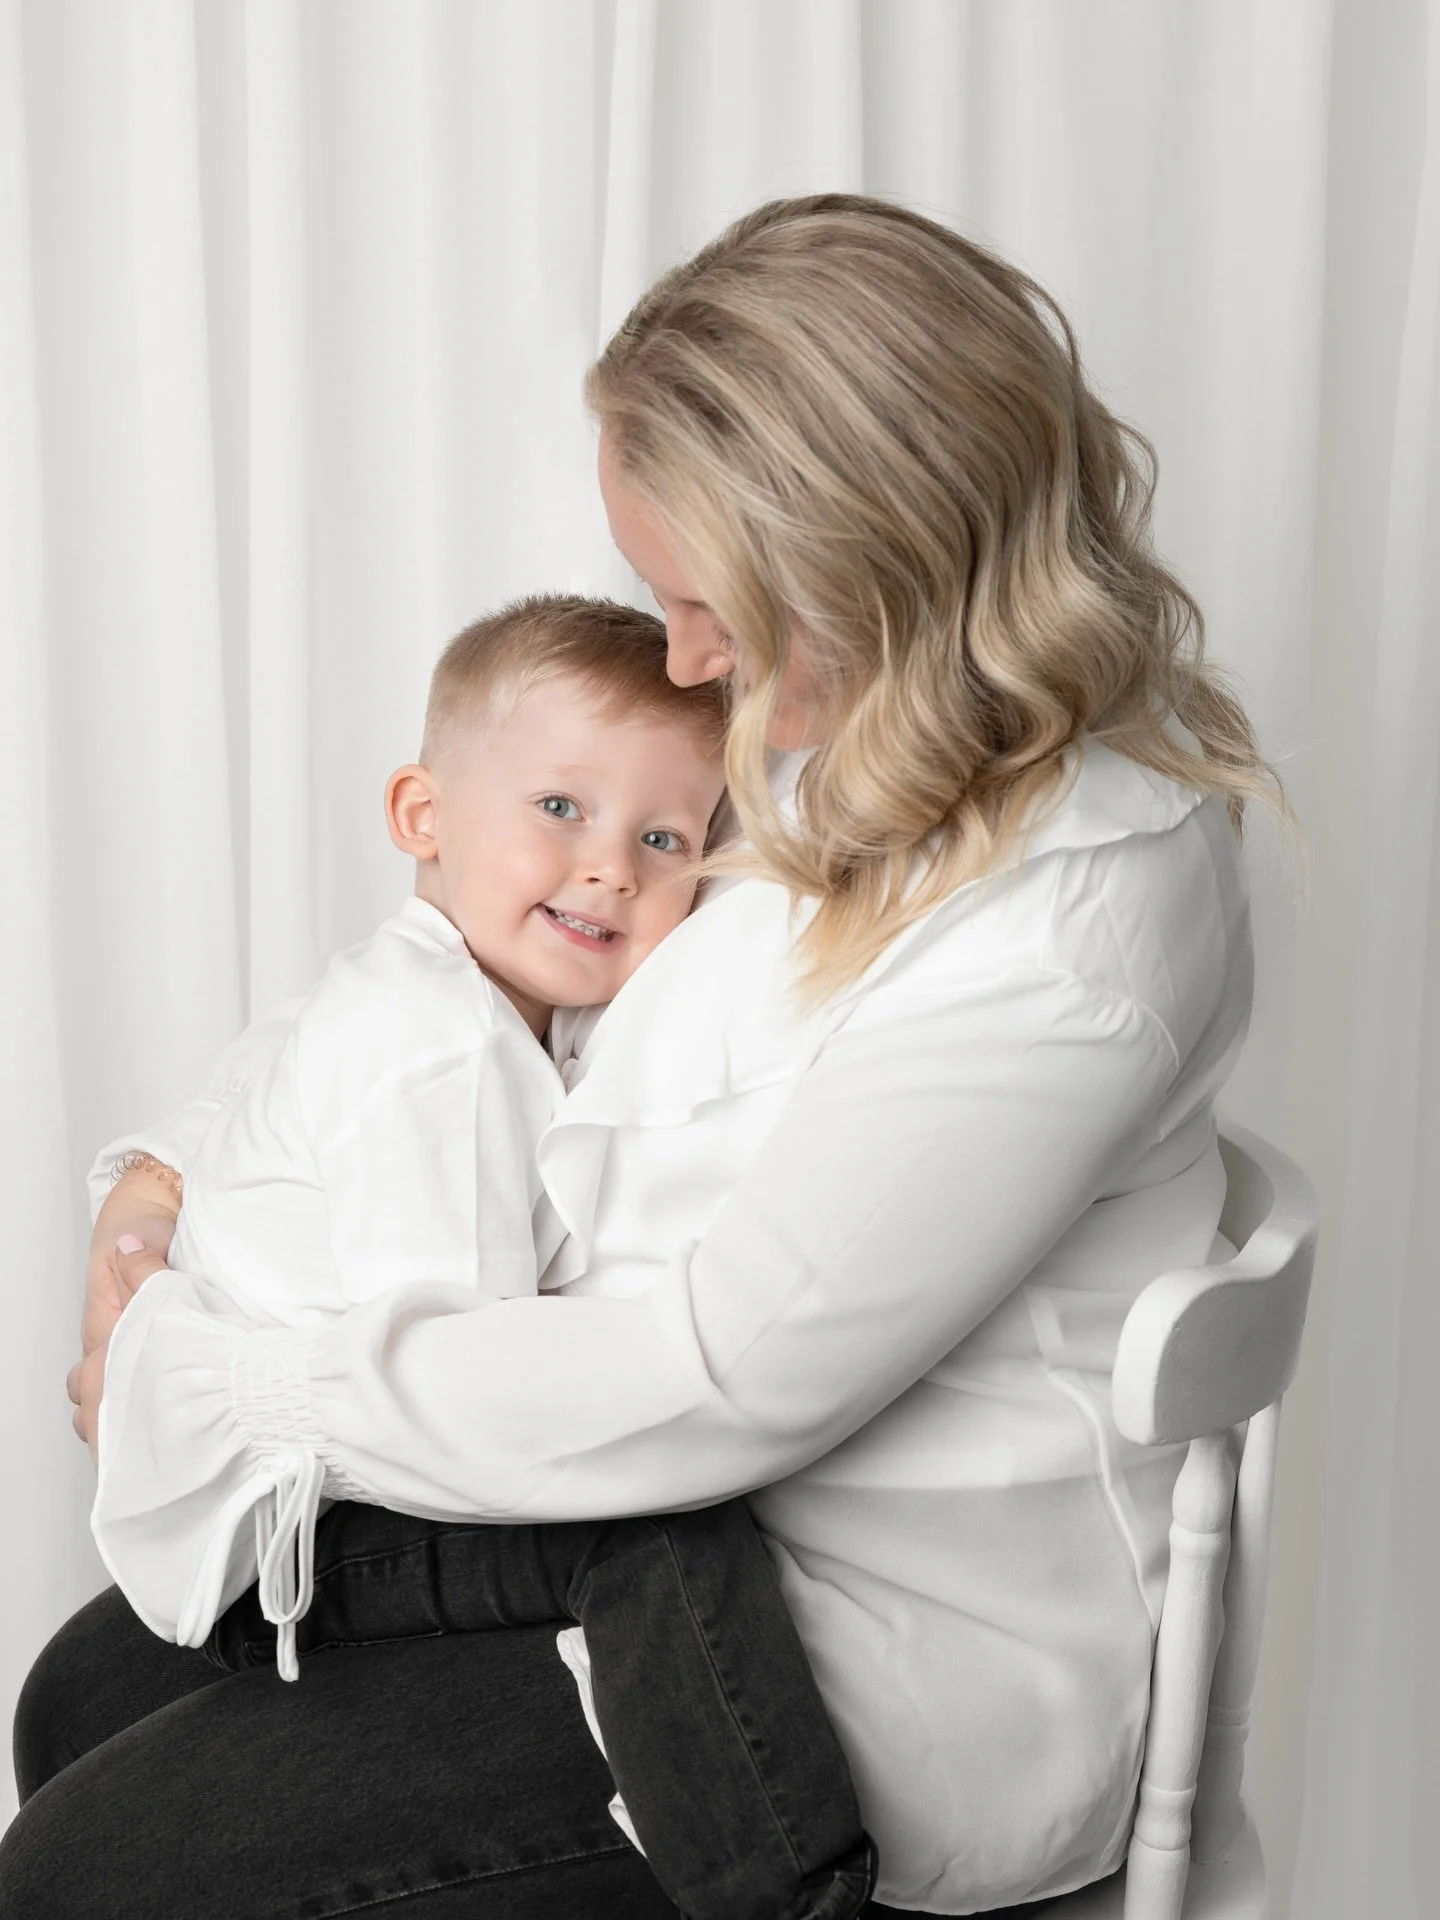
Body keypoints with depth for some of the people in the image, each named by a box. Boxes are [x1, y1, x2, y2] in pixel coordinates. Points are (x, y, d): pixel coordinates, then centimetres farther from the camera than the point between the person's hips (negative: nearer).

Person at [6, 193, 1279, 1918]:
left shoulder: (1072, 925, -29)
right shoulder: (845, 741, 0)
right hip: (680, 1514, 9)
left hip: (886, 1662, -9)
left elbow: (720, 1383, -27)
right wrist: (183, 1159, 4)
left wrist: (204, 1387, -17)